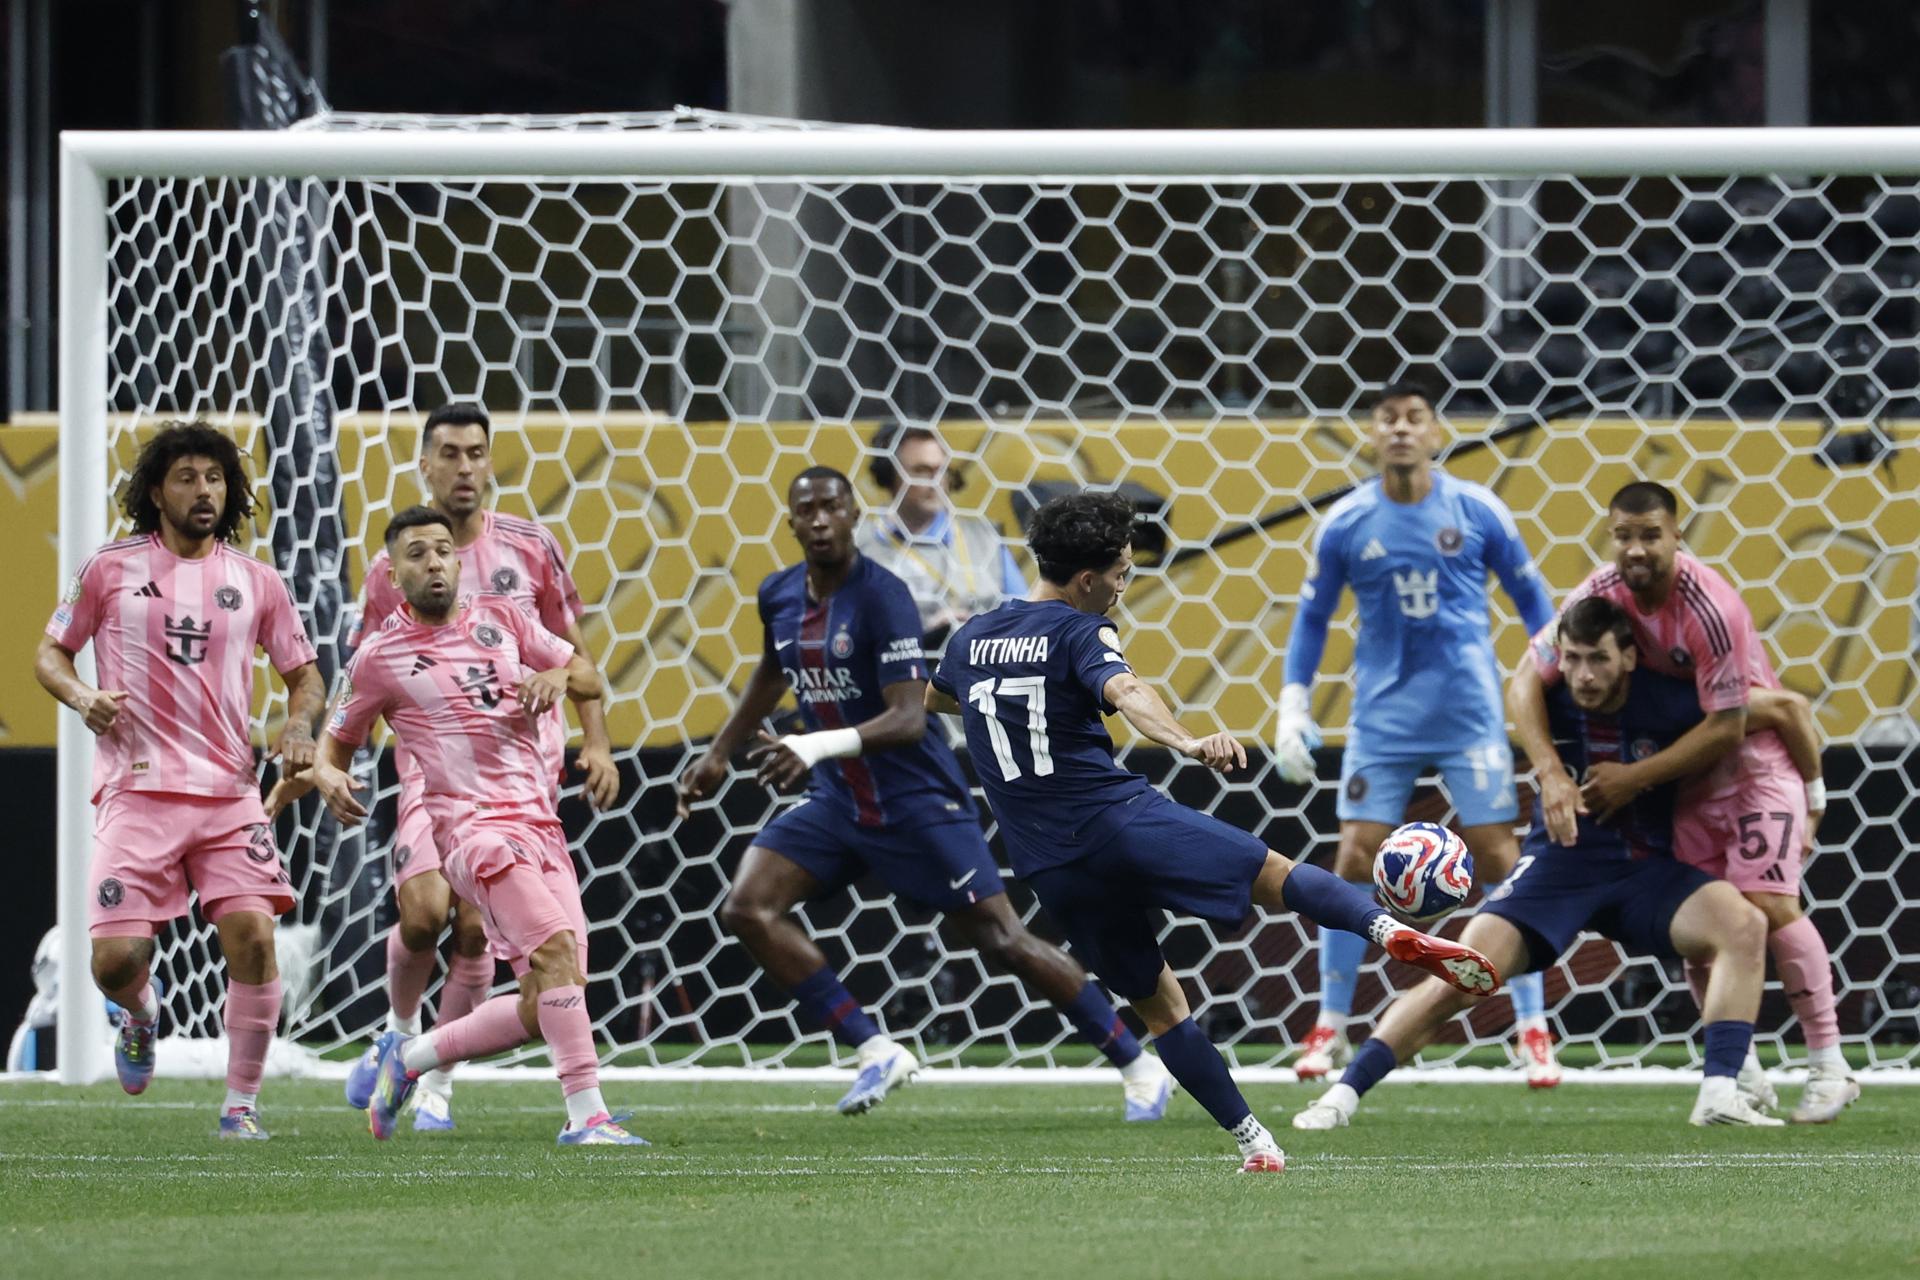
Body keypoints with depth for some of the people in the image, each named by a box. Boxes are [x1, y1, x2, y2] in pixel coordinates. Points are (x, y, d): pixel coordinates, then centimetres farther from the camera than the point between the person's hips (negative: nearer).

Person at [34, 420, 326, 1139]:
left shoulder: (255, 581, 8)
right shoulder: (111, 570, 4)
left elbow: (304, 674, 15)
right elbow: (50, 654, 10)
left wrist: (299, 725, -7)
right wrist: (82, 698, -11)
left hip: (229, 792, 1)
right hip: (136, 791, -1)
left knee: (253, 937, -15)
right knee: (116, 959, -9)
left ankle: (242, 1104, -2)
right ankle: (141, 1015, 30)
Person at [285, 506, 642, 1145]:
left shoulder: (499, 617, 14)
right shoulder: (380, 658, 4)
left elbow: (590, 678, 21)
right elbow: (337, 739, 15)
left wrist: (558, 678, -2)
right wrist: (326, 776, -8)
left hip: (542, 823, 6)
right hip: (474, 824, -6)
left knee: (542, 1009, 0)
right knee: (556, 948, -28)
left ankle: (408, 1057, 20)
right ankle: (586, 1113, -30)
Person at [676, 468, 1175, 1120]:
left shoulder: (881, 597, -20)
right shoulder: (779, 595, 2)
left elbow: (909, 718, -27)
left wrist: (817, 747, -40)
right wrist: (718, 754, 24)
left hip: (917, 801, -7)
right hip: (837, 799, 7)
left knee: (1002, 939, -6)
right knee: (747, 909, -11)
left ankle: (1139, 1068, 8)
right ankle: (876, 1052, -6)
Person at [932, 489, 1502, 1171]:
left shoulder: (971, 638, 16)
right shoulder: (1079, 632, -4)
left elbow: (933, 699, 38)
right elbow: (1125, 692, -26)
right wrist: (1188, 742, -44)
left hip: (1051, 870, 5)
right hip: (1120, 820, -5)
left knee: (1156, 1000, 14)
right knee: (1279, 876, -5)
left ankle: (1252, 1140, 9)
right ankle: (1388, 929, -33)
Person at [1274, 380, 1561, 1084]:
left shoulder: (1477, 510, -2)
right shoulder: (1346, 524, -1)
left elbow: (1530, 597, 8)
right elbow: (1312, 617, 9)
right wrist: (1293, 710, 3)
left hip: (1470, 709, -1)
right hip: (1383, 716, 1)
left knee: (1500, 861, -4)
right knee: (1355, 862, -5)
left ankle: (1533, 1031, 3)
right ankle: (1330, 1028, 7)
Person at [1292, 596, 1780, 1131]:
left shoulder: (1669, 701, -15)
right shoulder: (1546, 700, -12)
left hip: (1647, 869, 0)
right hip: (1560, 863, 0)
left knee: (1743, 924, -27)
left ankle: (1719, 1096, -28)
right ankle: (1344, 1093, -9)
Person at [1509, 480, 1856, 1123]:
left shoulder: (1709, 609, -29)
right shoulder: (1601, 596, -13)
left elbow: (1727, 728, -24)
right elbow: (1529, 682, -10)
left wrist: (1634, 778, -21)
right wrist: (1552, 776, -24)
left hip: (1755, 751, -6)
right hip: (1687, 765, 6)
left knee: (1767, 903, -17)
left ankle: (1830, 1068, -9)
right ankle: (1745, 1078, 8)